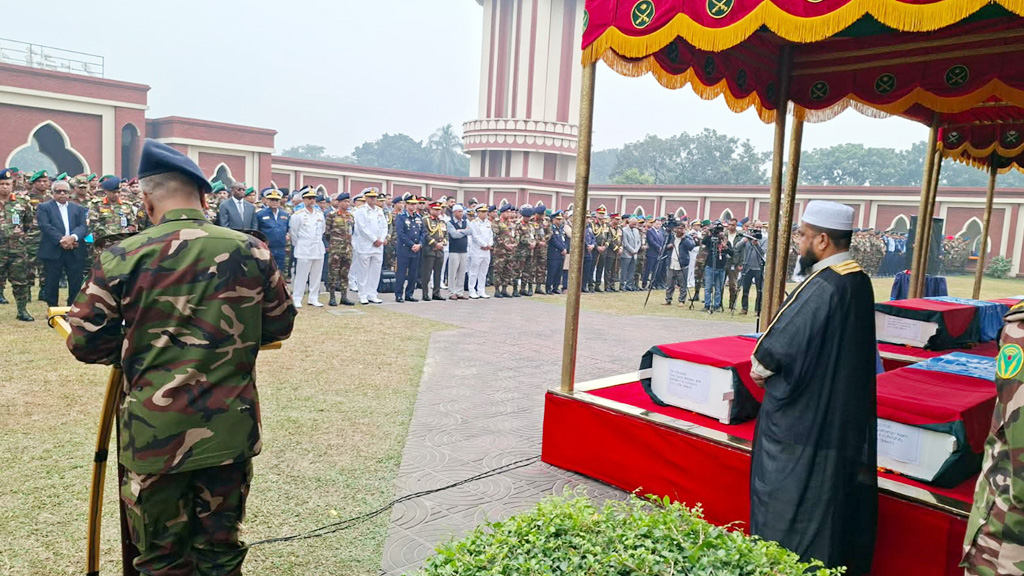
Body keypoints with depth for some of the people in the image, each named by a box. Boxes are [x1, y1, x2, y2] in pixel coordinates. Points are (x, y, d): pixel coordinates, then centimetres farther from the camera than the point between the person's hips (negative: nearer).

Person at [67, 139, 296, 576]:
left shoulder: (121, 258, -9)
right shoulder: (251, 252, -4)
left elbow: (85, 343, -3)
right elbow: (280, 325, 7)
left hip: (155, 435, -1)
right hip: (231, 430, 2)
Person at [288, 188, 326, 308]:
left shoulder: (320, 214, 10)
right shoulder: (297, 215, -6)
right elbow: (293, 232, -1)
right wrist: (299, 244, 5)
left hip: (319, 249, 5)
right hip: (304, 250, -5)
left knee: (316, 275, 9)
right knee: (301, 275, -4)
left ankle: (313, 299, 18)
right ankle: (296, 300, 4)